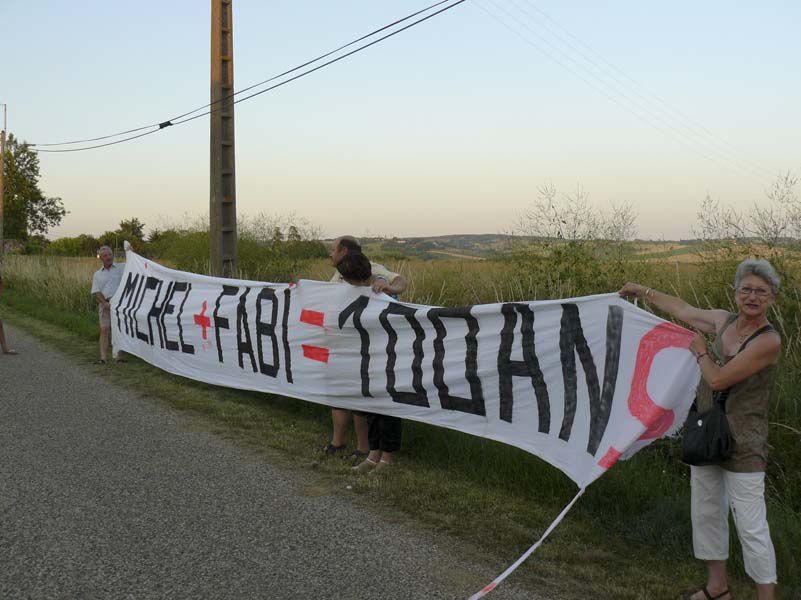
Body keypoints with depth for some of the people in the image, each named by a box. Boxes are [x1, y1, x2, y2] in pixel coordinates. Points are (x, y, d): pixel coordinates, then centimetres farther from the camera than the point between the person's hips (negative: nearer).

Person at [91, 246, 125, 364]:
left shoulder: (121, 269, 9)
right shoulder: (97, 274, 14)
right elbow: (96, 292, 7)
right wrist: (105, 303, -10)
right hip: (105, 304, 2)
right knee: (104, 329, -5)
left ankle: (118, 356, 2)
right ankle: (103, 357, -5)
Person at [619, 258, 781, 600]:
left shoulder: (768, 341, -19)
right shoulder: (724, 321, 2)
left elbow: (718, 379, -20)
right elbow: (683, 310, 20)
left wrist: (700, 353, -2)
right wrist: (643, 291, 29)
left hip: (742, 444, -8)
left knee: (751, 527, -5)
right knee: (706, 513, 18)